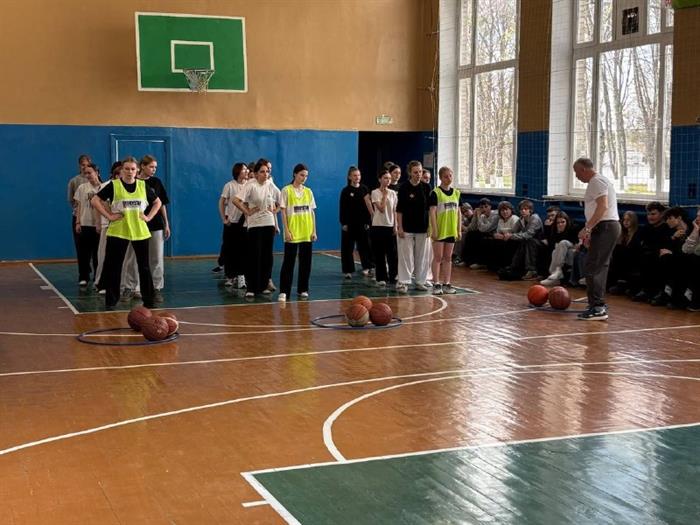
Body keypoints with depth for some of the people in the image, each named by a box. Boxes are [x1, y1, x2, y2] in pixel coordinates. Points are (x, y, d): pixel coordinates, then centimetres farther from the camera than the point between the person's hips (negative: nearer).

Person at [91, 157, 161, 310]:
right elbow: (95, 201, -3)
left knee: (144, 267, 6)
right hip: (118, 232, -2)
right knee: (114, 267, 1)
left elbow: (157, 202, 16)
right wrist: (109, 216, -9)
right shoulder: (113, 185, -3)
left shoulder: (143, 186, 5)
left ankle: (148, 301, 16)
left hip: (140, 232, 2)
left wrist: (149, 217, 4)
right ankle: (111, 301, 10)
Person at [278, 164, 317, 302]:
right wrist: (286, 230, -11)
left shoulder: (308, 191, 9)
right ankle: (284, 291, -2)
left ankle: (302, 289, 16)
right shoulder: (287, 190, -3)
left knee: (306, 261, 6)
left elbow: (312, 212, 11)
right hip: (292, 232, -4)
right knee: (289, 261, -4)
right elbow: (283, 212, -4)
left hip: (307, 233, 4)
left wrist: (314, 231, 6)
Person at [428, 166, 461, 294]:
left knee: (448, 258, 11)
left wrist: (459, 230, 9)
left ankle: (446, 284, 16)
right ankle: (437, 284, 2)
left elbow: (458, 212, 12)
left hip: (451, 231, 5)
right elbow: (432, 212, -11)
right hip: (439, 230, -5)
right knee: (438, 257, -1)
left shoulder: (456, 193, 9)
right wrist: (434, 230, -16)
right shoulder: (435, 193, -8)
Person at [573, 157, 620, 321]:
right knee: (599, 267, 14)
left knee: (592, 268, -12)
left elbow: (602, 207, -22)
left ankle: (597, 308, -13)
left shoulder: (596, 181, -11)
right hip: (607, 227, 11)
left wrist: (587, 228, -23)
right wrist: (590, 231, 22)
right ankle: (599, 305, 19)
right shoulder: (598, 181, 21)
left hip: (605, 227, -11)